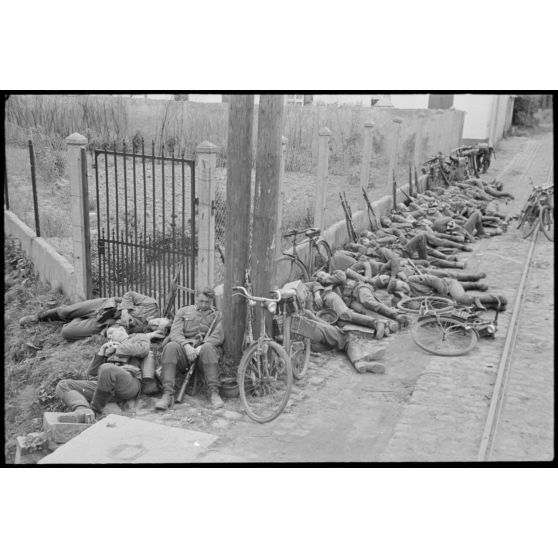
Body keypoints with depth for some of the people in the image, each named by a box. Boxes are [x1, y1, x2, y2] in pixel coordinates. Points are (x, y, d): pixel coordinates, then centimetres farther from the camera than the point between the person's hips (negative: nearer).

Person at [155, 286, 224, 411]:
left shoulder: (217, 315, 18)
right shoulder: (183, 311, 21)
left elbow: (218, 336, 2)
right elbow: (175, 333, 6)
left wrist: (200, 348, -17)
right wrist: (187, 346, -16)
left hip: (203, 349, -1)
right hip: (185, 347, 1)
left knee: (208, 348, -37)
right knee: (171, 346, -32)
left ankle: (213, 393, -37)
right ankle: (168, 393, -36)